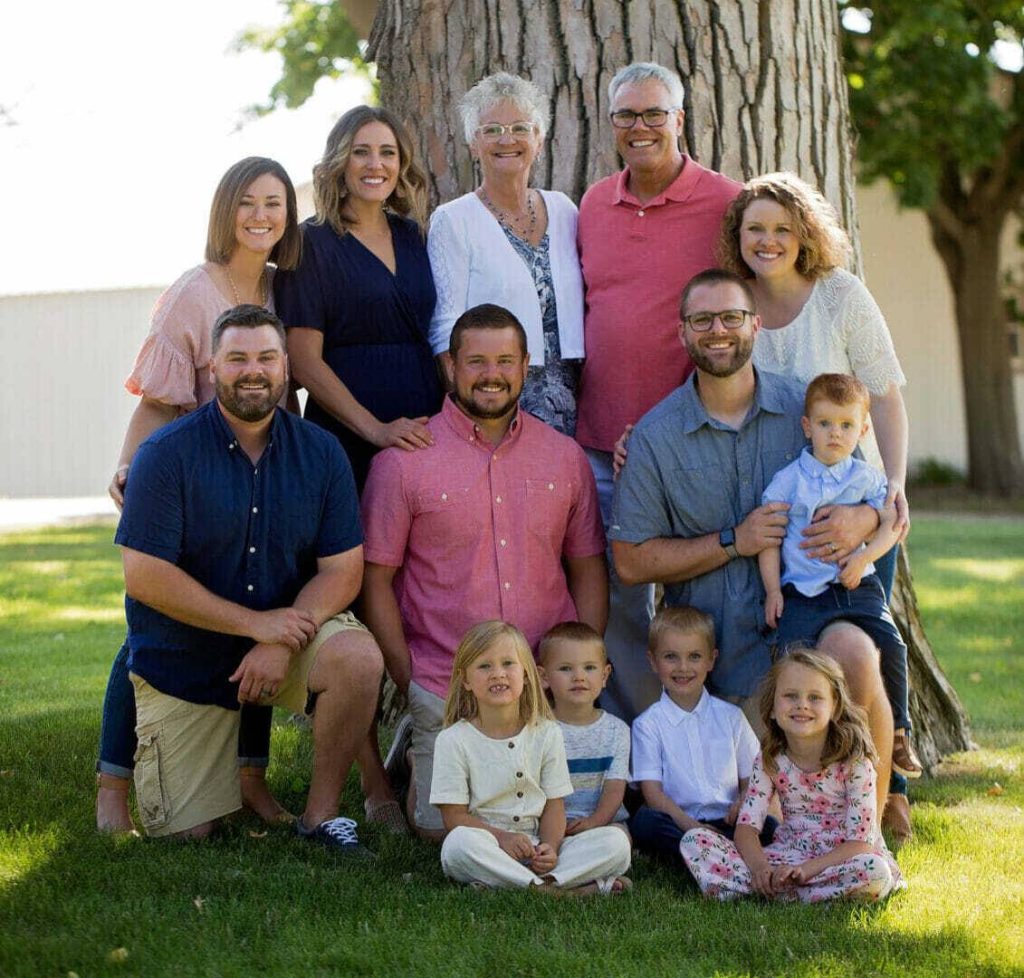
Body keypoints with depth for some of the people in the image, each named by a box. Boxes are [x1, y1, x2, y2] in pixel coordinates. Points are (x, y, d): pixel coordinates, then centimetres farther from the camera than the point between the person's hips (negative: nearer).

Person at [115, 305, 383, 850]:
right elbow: (144, 577, -19)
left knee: (359, 658, -31)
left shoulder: (320, 452, -4)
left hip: (290, 630, 2)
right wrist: (256, 623, -22)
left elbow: (342, 570, -7)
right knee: (184, 834, -2)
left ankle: (321, 814, -12)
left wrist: (282, 642, -24)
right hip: (183, 659, -1)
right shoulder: (167, 454, -13)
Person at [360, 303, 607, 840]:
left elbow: (587, 569, 12)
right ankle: (414, 752, 26)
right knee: (444, 826, -6)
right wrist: (407, 680, -7)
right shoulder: (402, 462, -3)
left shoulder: (566, 457, 8)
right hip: (443, 690, -3)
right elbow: (376, 580, -1)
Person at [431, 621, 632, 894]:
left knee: (617, 842, -17)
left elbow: (554, 804, 5)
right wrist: (502, 838, -20)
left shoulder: (547, 733, 7)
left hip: (536, 848, 3)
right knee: (459, 842, -38)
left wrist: (550, 846, -15)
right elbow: (454, 815, -5)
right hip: (489, 845, -3)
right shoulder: (454, 740, -1)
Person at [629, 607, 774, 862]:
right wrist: (689, 825, -20)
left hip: (727, 822, 2)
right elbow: (652, 791, -4)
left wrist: (743, 804, -11)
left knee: (769, 826, -28)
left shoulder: (731, 717, 14)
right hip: (676, 822, -2)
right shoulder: (648, 724, 6)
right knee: (644, 821, -35)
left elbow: (751, 778, 14)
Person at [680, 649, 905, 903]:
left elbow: (860, 843, -15)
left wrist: (805, 869, -28)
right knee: (694, 841, -12)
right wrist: (760, 866, -26)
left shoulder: (854, 763, -11)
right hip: (788, 857, 3)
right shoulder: (770, 761, 0)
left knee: (875, 872, -39)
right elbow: (746, 826, -4)